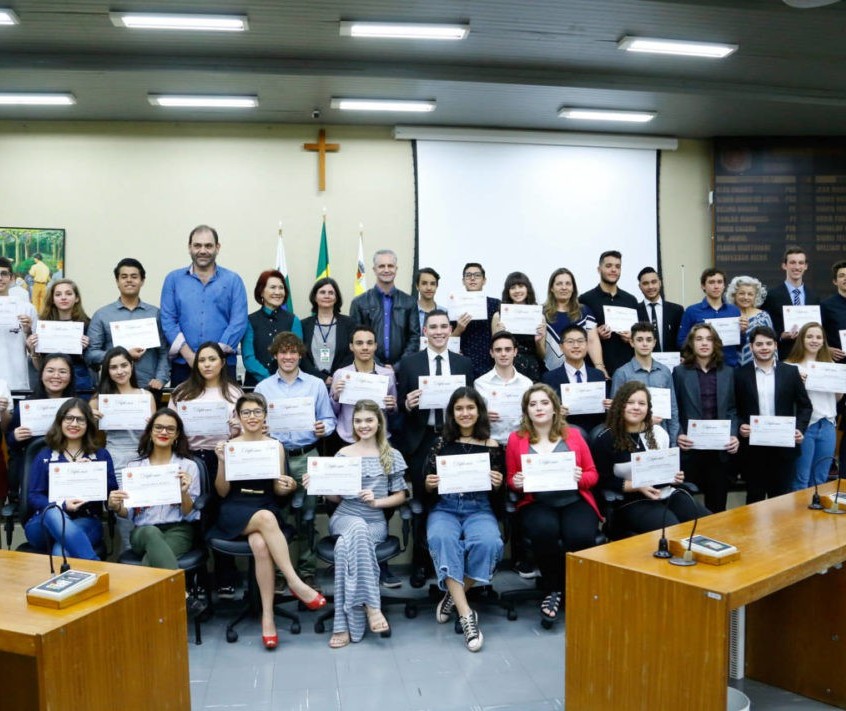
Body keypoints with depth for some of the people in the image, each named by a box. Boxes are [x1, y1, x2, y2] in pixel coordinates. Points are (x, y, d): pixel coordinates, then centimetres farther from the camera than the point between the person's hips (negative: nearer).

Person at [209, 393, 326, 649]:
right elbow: (222, 492, 1)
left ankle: (268, 616, -26)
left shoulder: (276, 447, 6)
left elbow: (278, 490, 10)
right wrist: (222, 462, -14)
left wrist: (288, 487, -13)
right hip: (234, 511, -1)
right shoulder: (230, 445, 2)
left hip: (266, 509, 1)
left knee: (260, 544, -34)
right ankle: (296, 583, -31)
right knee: (266, 518, -36)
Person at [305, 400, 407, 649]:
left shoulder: (392, 456, 7)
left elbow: (400, 495, 7)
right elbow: (336, 498, 12)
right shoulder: (343, 454, 10)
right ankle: (371, 606, -34)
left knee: (345, 547, -34)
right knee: (358, 528, -37)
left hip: (376, 522, 0)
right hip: (344, 518, 1)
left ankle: (344, 625, -29)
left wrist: (377, 501, -10)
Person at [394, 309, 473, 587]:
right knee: (422, 502, 5)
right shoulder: (409, 363, 5)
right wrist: (407, 404, -17)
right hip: (421, 441, -1)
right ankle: (421, 562, 18)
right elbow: (399, 404, 4)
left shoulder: (464, 363, 9)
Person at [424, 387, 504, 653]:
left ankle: (454, 597, -9)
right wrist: (428, 485, -12)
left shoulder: (493, 446, 7)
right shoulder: (440, 443, 9)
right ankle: (466, 614, -32)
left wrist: (498, 485, -11)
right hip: (444, 508, 0)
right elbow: (426, 489, 11)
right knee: (442, 540, -34)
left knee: (488, 543, -33)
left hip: (479, 509, 0)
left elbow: (498, 493, 11)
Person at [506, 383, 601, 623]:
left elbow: (593, 474, 12)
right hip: (536, 503, -1)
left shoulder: (573, 435, 11)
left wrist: (580, 478, -10)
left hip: (574, 501, 1)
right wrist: (516, 483, -9)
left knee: (580, 536, -31)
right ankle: (552, 590, -9)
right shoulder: (516, 439, 9)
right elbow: (511, 479, 14)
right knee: (545, 530, -36)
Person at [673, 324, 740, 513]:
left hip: (720, 449, 2)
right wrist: (678, 435, -13)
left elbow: (732, 409, 10)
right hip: (690, 448, -2)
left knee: (717, 503, 9)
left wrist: (734, 435, -4)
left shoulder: (728, 372, 10)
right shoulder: (679, 372, 2)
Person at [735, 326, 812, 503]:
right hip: (752, 446, -1)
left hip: (784, 445, 1)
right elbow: (734, 408, 4)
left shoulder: (791, 372, 4)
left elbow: (805, 406, 8)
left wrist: (800, 429, -7)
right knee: (755, 497, 9)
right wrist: (740, 426, -14)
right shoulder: (741, 374, 0)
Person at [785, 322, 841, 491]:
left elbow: (837, 398, 17)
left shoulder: (830, 364, 12)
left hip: (827, 424, 5)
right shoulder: (791, 365, -4)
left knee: (821, 480, 11)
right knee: (801, 480, 0)